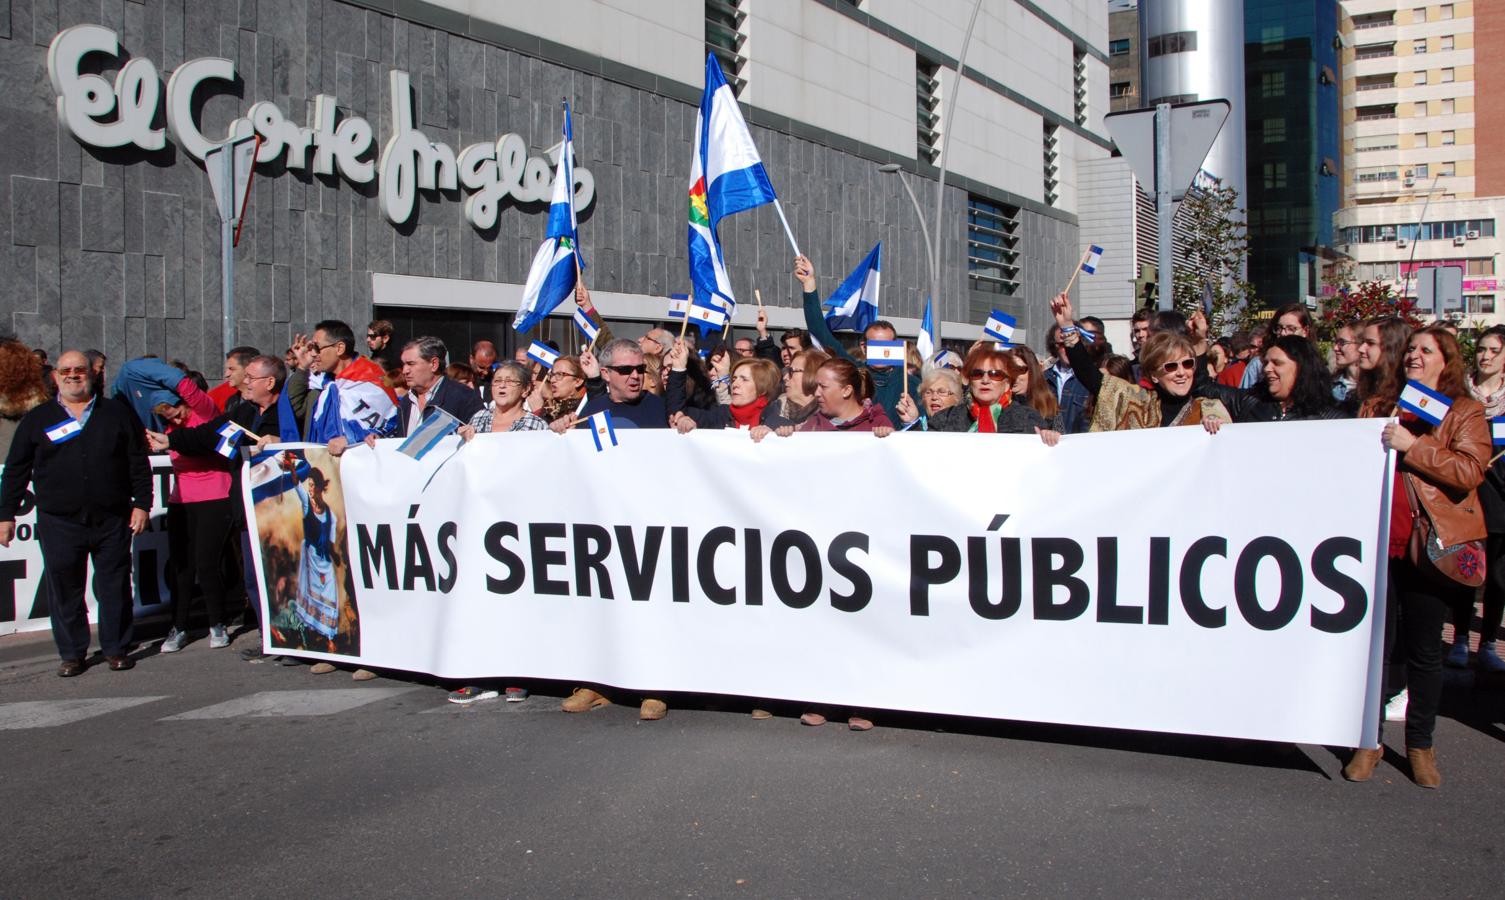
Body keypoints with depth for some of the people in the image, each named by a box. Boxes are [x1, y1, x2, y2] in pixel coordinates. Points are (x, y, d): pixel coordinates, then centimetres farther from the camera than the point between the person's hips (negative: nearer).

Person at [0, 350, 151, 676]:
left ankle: (116, 649, 16)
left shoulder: (116, 414, 8)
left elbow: (138, 462, 8)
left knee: (115, 587, 4)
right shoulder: (37, 420, 9)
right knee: (64, 590, 4)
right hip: (59, 523, 0)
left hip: (112, 520, 0)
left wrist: (141, 503, 1)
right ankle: (71, 654, 16)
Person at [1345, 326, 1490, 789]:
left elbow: (1470, 471, -12)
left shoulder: (1465, 411, 2)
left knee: (1423, 650, 6)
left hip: (1428, 542, -3)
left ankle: (1420, 744, 21)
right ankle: (1369, 741, 16)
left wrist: (1412, 446, -17)